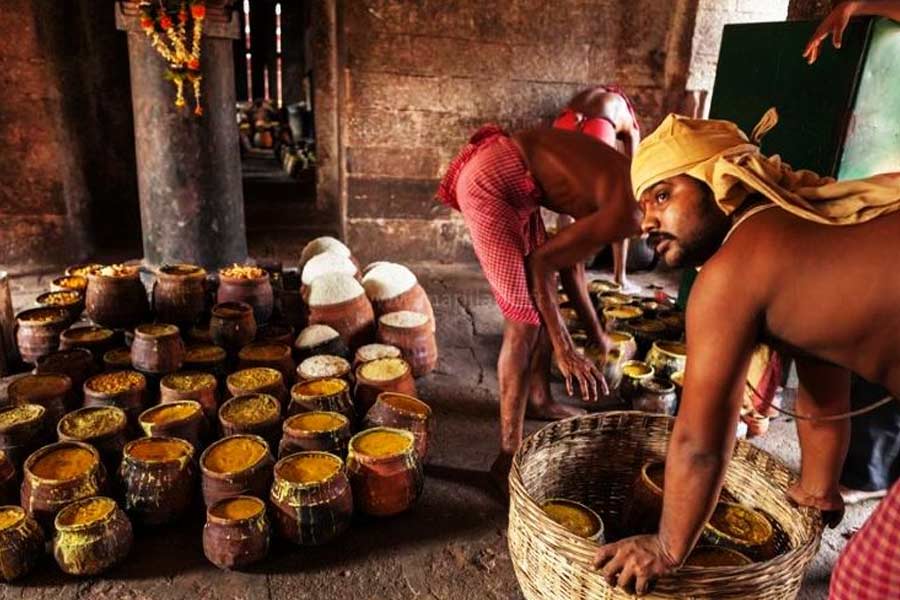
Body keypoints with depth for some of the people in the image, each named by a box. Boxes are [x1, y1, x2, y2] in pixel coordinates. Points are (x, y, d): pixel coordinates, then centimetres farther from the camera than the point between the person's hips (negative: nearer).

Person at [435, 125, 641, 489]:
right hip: (489, 181, -10)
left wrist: (595, 333, 24)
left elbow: (568, 256, 16)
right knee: (526, 319, -9)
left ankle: (539, 399, 39)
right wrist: (564, 349, -9)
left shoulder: (621, 191, 10)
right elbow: (541, 261, -16)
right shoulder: (628, 212, -18)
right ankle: (509, 457, -2)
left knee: (543, 308, 17)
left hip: (513, 181, 10)